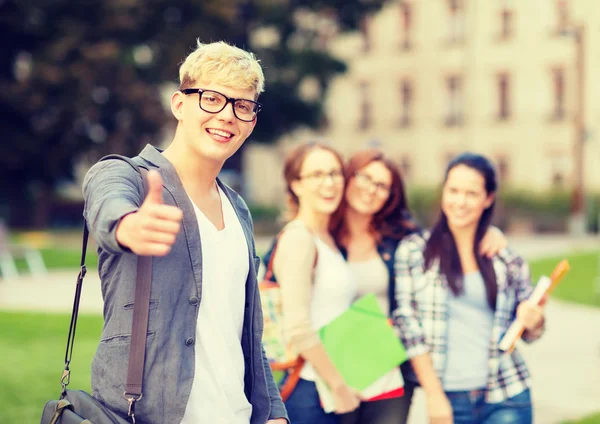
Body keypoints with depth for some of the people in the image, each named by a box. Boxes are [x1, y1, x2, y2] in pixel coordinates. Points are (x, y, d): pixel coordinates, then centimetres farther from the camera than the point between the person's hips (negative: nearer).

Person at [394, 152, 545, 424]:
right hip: (447, 399, -1)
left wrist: (533, 321, -9)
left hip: (506, 400, 1)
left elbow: (528, 333, 14)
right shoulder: (413, 251, 1)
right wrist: (434, 396, -7)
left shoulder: (509, 261, 5)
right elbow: (407, 323, -2)